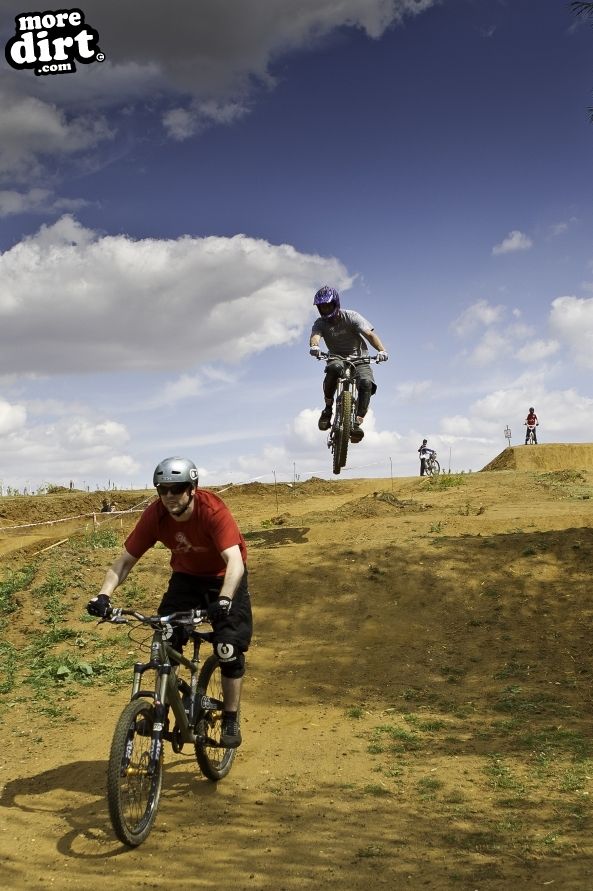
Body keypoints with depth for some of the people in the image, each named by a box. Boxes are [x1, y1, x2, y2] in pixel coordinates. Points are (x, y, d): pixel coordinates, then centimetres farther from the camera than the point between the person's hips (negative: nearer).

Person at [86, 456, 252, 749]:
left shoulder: (213, 510, -33)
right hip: (186, 577, 4)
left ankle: (231, 720, 3)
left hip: (224, 578, -3)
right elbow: (125, 560, -18)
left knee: (230, 648, -13)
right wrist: (104, 595, -35)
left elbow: (235, 561, -43)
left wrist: (224, 600, -60)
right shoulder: (155, 516, -22)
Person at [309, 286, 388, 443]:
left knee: (366, 383, -31)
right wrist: (314, 346, -52)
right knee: (334, 368, -37)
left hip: (359, 360, 0)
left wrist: (381, 350, -41)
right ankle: (328, 409, -22)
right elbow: (315, 336, -26)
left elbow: (369, 334, -22)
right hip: (337, 359, 1)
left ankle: (357, 423, -30)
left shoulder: (351, 317, -9)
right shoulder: (320, 323, -4)